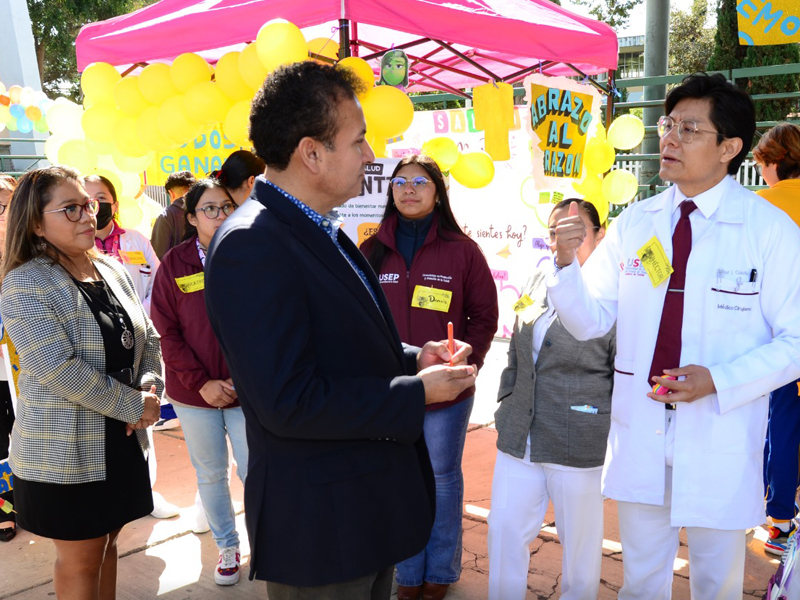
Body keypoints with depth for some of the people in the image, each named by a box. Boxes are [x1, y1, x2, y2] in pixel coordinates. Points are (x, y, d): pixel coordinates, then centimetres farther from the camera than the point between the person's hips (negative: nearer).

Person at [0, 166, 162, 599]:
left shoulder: (113, 270, 6)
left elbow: (148, 338, 10)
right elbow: (60, 370, -24)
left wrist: (151, 389, -8)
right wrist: (134, 405, -19)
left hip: (123, 439, 6)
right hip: (63, 451, -6)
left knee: (107, 541, 19)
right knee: (81, 559, 9)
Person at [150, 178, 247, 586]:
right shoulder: (175, 263, -4)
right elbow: (166, 332, -4)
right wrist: (201, 383, -11)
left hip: (248, 390, -1)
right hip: (194, 393, 1)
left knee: (254, 472, 4)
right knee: (210, 474, 15)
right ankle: (227, 546, 35)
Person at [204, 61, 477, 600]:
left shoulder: (322, 232, 8)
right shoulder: (251, 246, -22)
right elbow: (289, 401, -27)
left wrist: (413, 358, 0)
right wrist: (418, 392, -19)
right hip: (319, 523, -9)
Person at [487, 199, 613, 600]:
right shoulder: (538, 282, 8)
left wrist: (615, 439, -6)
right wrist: (507, 402, 14)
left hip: (580, 446, -6)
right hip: (519, 439, 6)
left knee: (579, 541, 12)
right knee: (504, 530, 12)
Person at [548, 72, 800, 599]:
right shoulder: (633, 224, 1)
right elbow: (591, 321, 0)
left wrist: (719, 380, -22)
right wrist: (567, 261, -18)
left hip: (721, 435, -3)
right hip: (639, 431, 3)